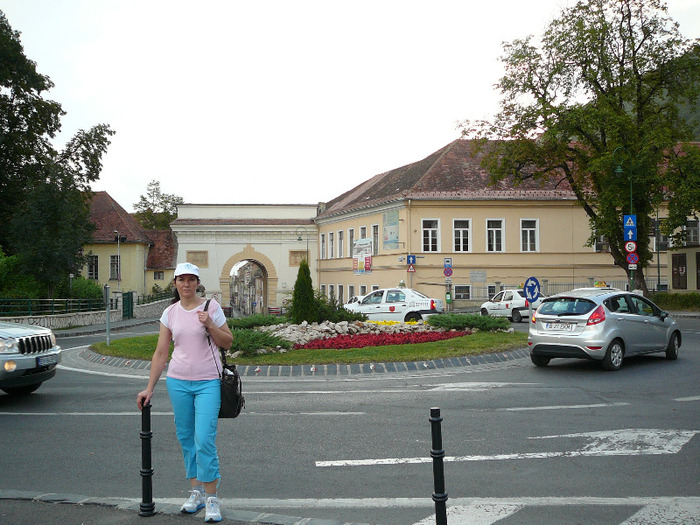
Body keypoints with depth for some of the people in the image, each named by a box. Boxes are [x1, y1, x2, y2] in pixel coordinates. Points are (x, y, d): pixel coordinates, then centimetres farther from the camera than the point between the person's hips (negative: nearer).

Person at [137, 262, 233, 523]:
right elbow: (160, 353, 6)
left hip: (208, 383, -4)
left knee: (204, 440, -10)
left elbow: (228, 342, 1)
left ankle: (211, 498, 1)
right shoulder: (170, 313, 5)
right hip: (178, 381, 4)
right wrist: (149, 388, 4)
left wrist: (210, 325, -16)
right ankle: (195, 492, 23)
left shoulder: (211, 307, -2)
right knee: (186, 438, 10)